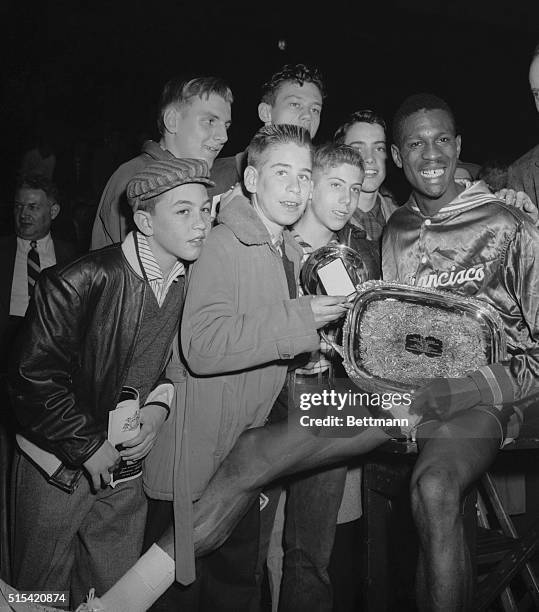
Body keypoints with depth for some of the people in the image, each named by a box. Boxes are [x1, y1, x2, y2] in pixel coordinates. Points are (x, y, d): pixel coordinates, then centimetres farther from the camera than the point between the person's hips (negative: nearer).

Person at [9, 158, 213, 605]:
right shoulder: (78, 282, -21)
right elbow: (35, 378, -17)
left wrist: (160, 405, -9)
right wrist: (88, 447, -14)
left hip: (128, 468, 5)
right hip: (59, 467, -4)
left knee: (116, 592, 19)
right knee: (44, 593, 16)